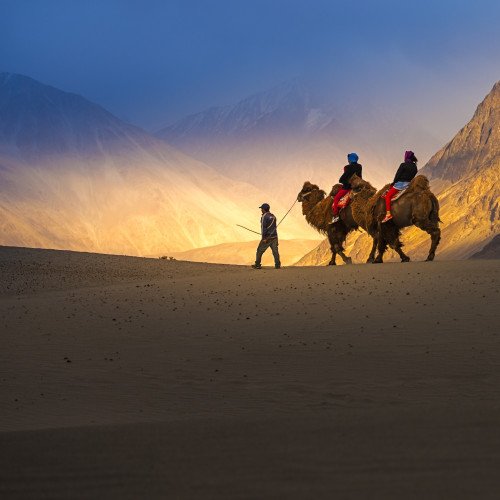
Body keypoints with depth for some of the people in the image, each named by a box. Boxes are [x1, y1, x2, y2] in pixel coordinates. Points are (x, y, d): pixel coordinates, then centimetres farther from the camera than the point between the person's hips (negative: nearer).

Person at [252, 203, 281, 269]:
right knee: (275, 251, 5)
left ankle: (257, 265, 10)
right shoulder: (273, 216, 12)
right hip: (274, 236, 7)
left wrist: (264, 238, -18)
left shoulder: (264, 217, -11)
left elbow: (263, 227, -17)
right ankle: (277, 265, 0)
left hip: (267, 237, -7)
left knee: (260, 251, 5)